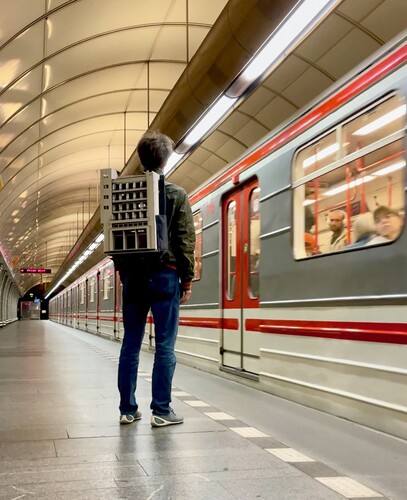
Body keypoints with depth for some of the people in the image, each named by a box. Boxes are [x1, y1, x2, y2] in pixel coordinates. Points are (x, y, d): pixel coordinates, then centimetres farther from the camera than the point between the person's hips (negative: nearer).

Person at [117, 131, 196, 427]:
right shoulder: (177, 195, -3)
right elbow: (185, 241, -6)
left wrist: (124, 273, 16)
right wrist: (187, 279, 0)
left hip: (134, 275, 4)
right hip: (164, 275, -4)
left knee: (131, 344, 9)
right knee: (165, 346, 0)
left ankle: (128, 409, 14)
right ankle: (162, 411, 2)